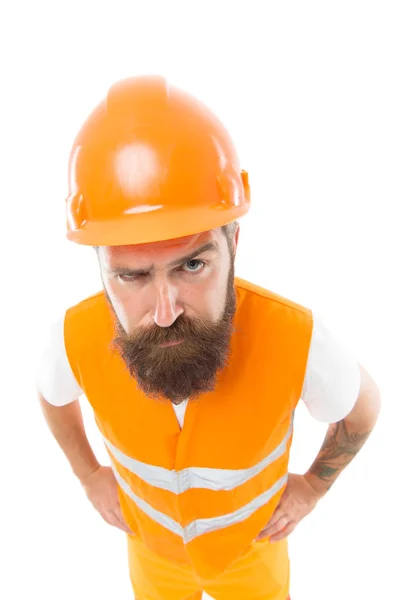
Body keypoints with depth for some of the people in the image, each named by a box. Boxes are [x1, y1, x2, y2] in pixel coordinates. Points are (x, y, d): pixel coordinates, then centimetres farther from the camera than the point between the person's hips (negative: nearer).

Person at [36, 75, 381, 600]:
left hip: (253, 542, -1)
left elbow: (362, 408, -14)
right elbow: (53, 393, -6)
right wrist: (89, 476, -1)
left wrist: (314, 485, -6)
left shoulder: (297, 340, -40)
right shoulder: (75, 339, -34)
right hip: (151, 542, 2)